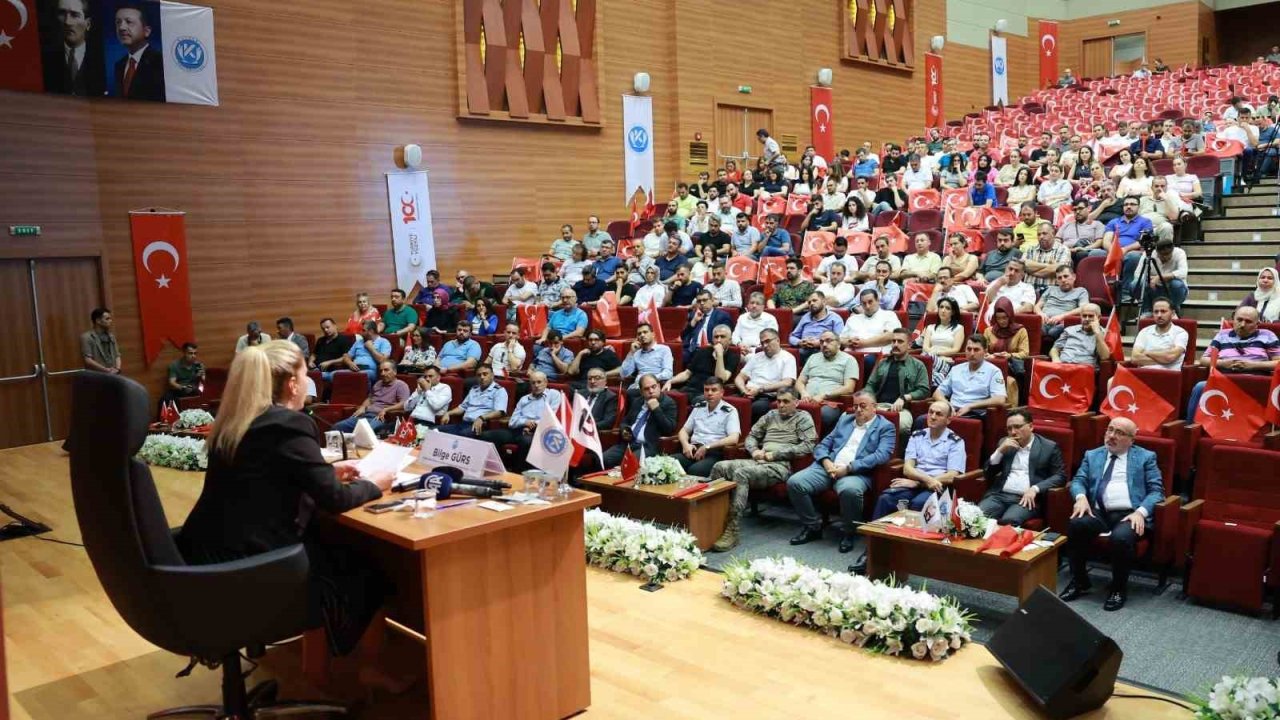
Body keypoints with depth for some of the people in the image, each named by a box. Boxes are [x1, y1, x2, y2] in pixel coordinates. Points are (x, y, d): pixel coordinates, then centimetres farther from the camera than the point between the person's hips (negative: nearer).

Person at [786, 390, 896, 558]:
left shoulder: (885, 427, 8)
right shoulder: (845, 420, 24)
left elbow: (882, 455, -9)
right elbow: (823, 445, 20)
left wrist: (849, 467, -17)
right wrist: (826, 462, -4)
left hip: (857, 472, -5)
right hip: (829, 467, 5)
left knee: (850, 490, -40)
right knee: (794, 482, -18)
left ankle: (850, 533, -12)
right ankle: (812, 526, 2)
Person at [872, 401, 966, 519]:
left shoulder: (955, 442, 3)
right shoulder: (917, 436, 14)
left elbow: (951, 477, -7)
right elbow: (907, 469, 5)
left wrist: (916, 483, -10)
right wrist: (927, 479, -16)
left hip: (937, 487, -3)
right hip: (914, 484, 3)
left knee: (918, 503, -36)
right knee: (886, 497, -27)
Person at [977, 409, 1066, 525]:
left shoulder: (1049, 447, 6)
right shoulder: (1004, 443, 18)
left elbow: (1060, 476, 0)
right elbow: (987, 473, 15)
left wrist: (1035, 489, -15)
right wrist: (1000, 451, -1)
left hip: (1027, 498, -3)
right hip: (999, 495, 3)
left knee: (1008, 521, -33)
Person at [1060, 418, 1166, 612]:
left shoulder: (1146, 457, 12)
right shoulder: (1092, 455, 21)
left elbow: (1156, 490, 4)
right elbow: (1078, 480, 12)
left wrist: (1141, 511, -13)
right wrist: (1081, 497, -11)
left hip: (1129, 514, -3)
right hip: (1098, 512, 3)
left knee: (1121, 537, -36)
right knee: (1076, 524, -30)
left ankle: (1119, 588, -9)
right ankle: (1080, 581, -9)